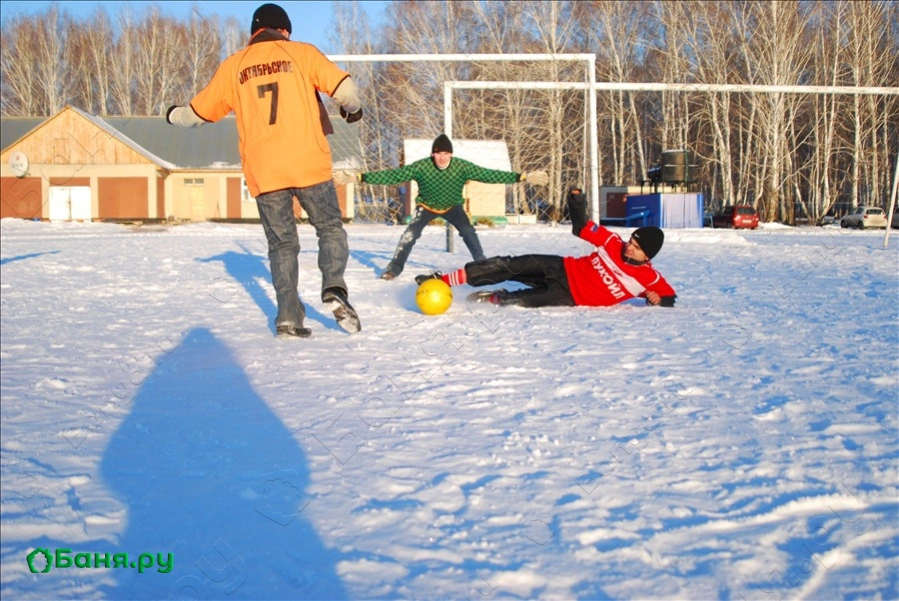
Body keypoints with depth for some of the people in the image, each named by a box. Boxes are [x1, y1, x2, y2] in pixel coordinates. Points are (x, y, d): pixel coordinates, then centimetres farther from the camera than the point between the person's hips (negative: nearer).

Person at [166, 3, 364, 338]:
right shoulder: (301, 53, 6)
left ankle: (289, 317, 4)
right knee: (330, 228, 13)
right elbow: (344, 87, -2)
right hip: (310, 165, -2)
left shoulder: (233, 66, 12)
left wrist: (174, 116, 42)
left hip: (263, 173, 2)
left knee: (282, 245, 12)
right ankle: (334, 290, -10)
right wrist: (353, 109, 20)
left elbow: (200, 112, 21)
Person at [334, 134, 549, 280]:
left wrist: (523, 177, -33)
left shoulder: (462, 167, -28)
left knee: (469, 232, -19)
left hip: (453, 206, 1)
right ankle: (394, 268, -1)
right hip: (426, 206, 0)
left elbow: (490, 175, -28)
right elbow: (392, 176, -31)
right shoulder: (421, 167, -30)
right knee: (410, 235, -17)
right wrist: (359, 177, -38)